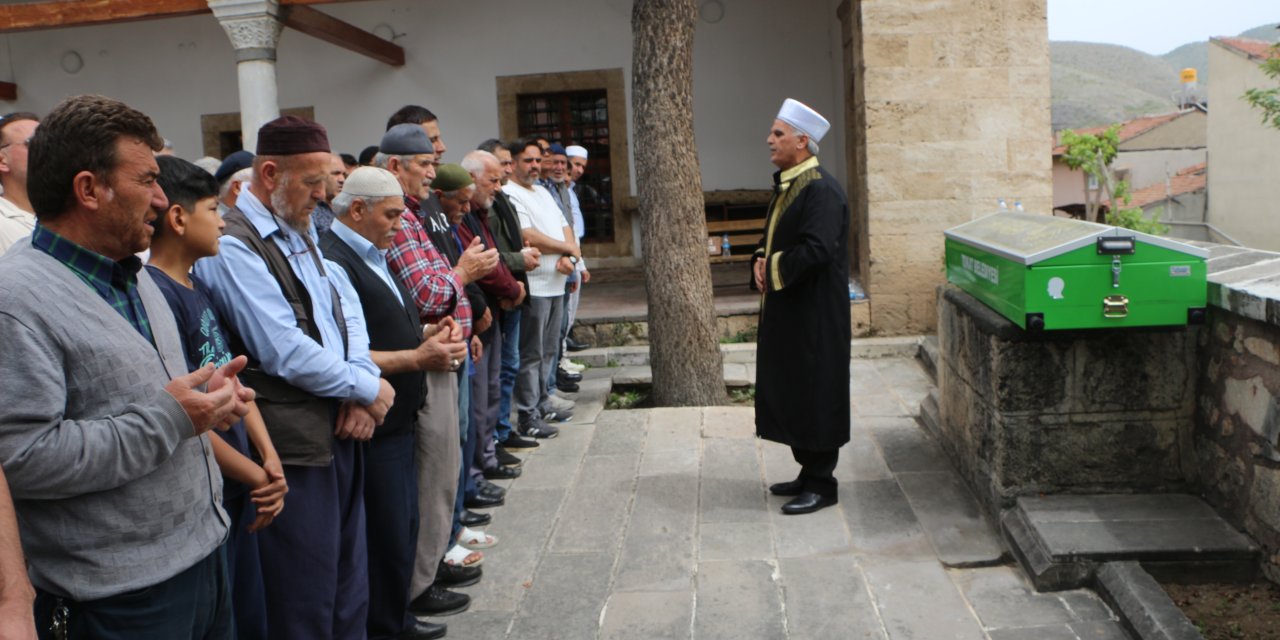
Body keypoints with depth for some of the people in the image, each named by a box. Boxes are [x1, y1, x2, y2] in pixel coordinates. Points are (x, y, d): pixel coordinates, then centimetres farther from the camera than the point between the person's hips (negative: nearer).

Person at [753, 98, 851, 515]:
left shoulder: (821, 190, -18)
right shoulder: (786, 186, 13)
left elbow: (816, 250, -28)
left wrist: (773, 269, -14)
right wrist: (761, 260, 0)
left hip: (815, 314, -10)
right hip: (787, 312, 10)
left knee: (814, 394, 0)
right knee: (790, 392, 15)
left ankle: (821, 484, 12)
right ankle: (809, 471, 28)